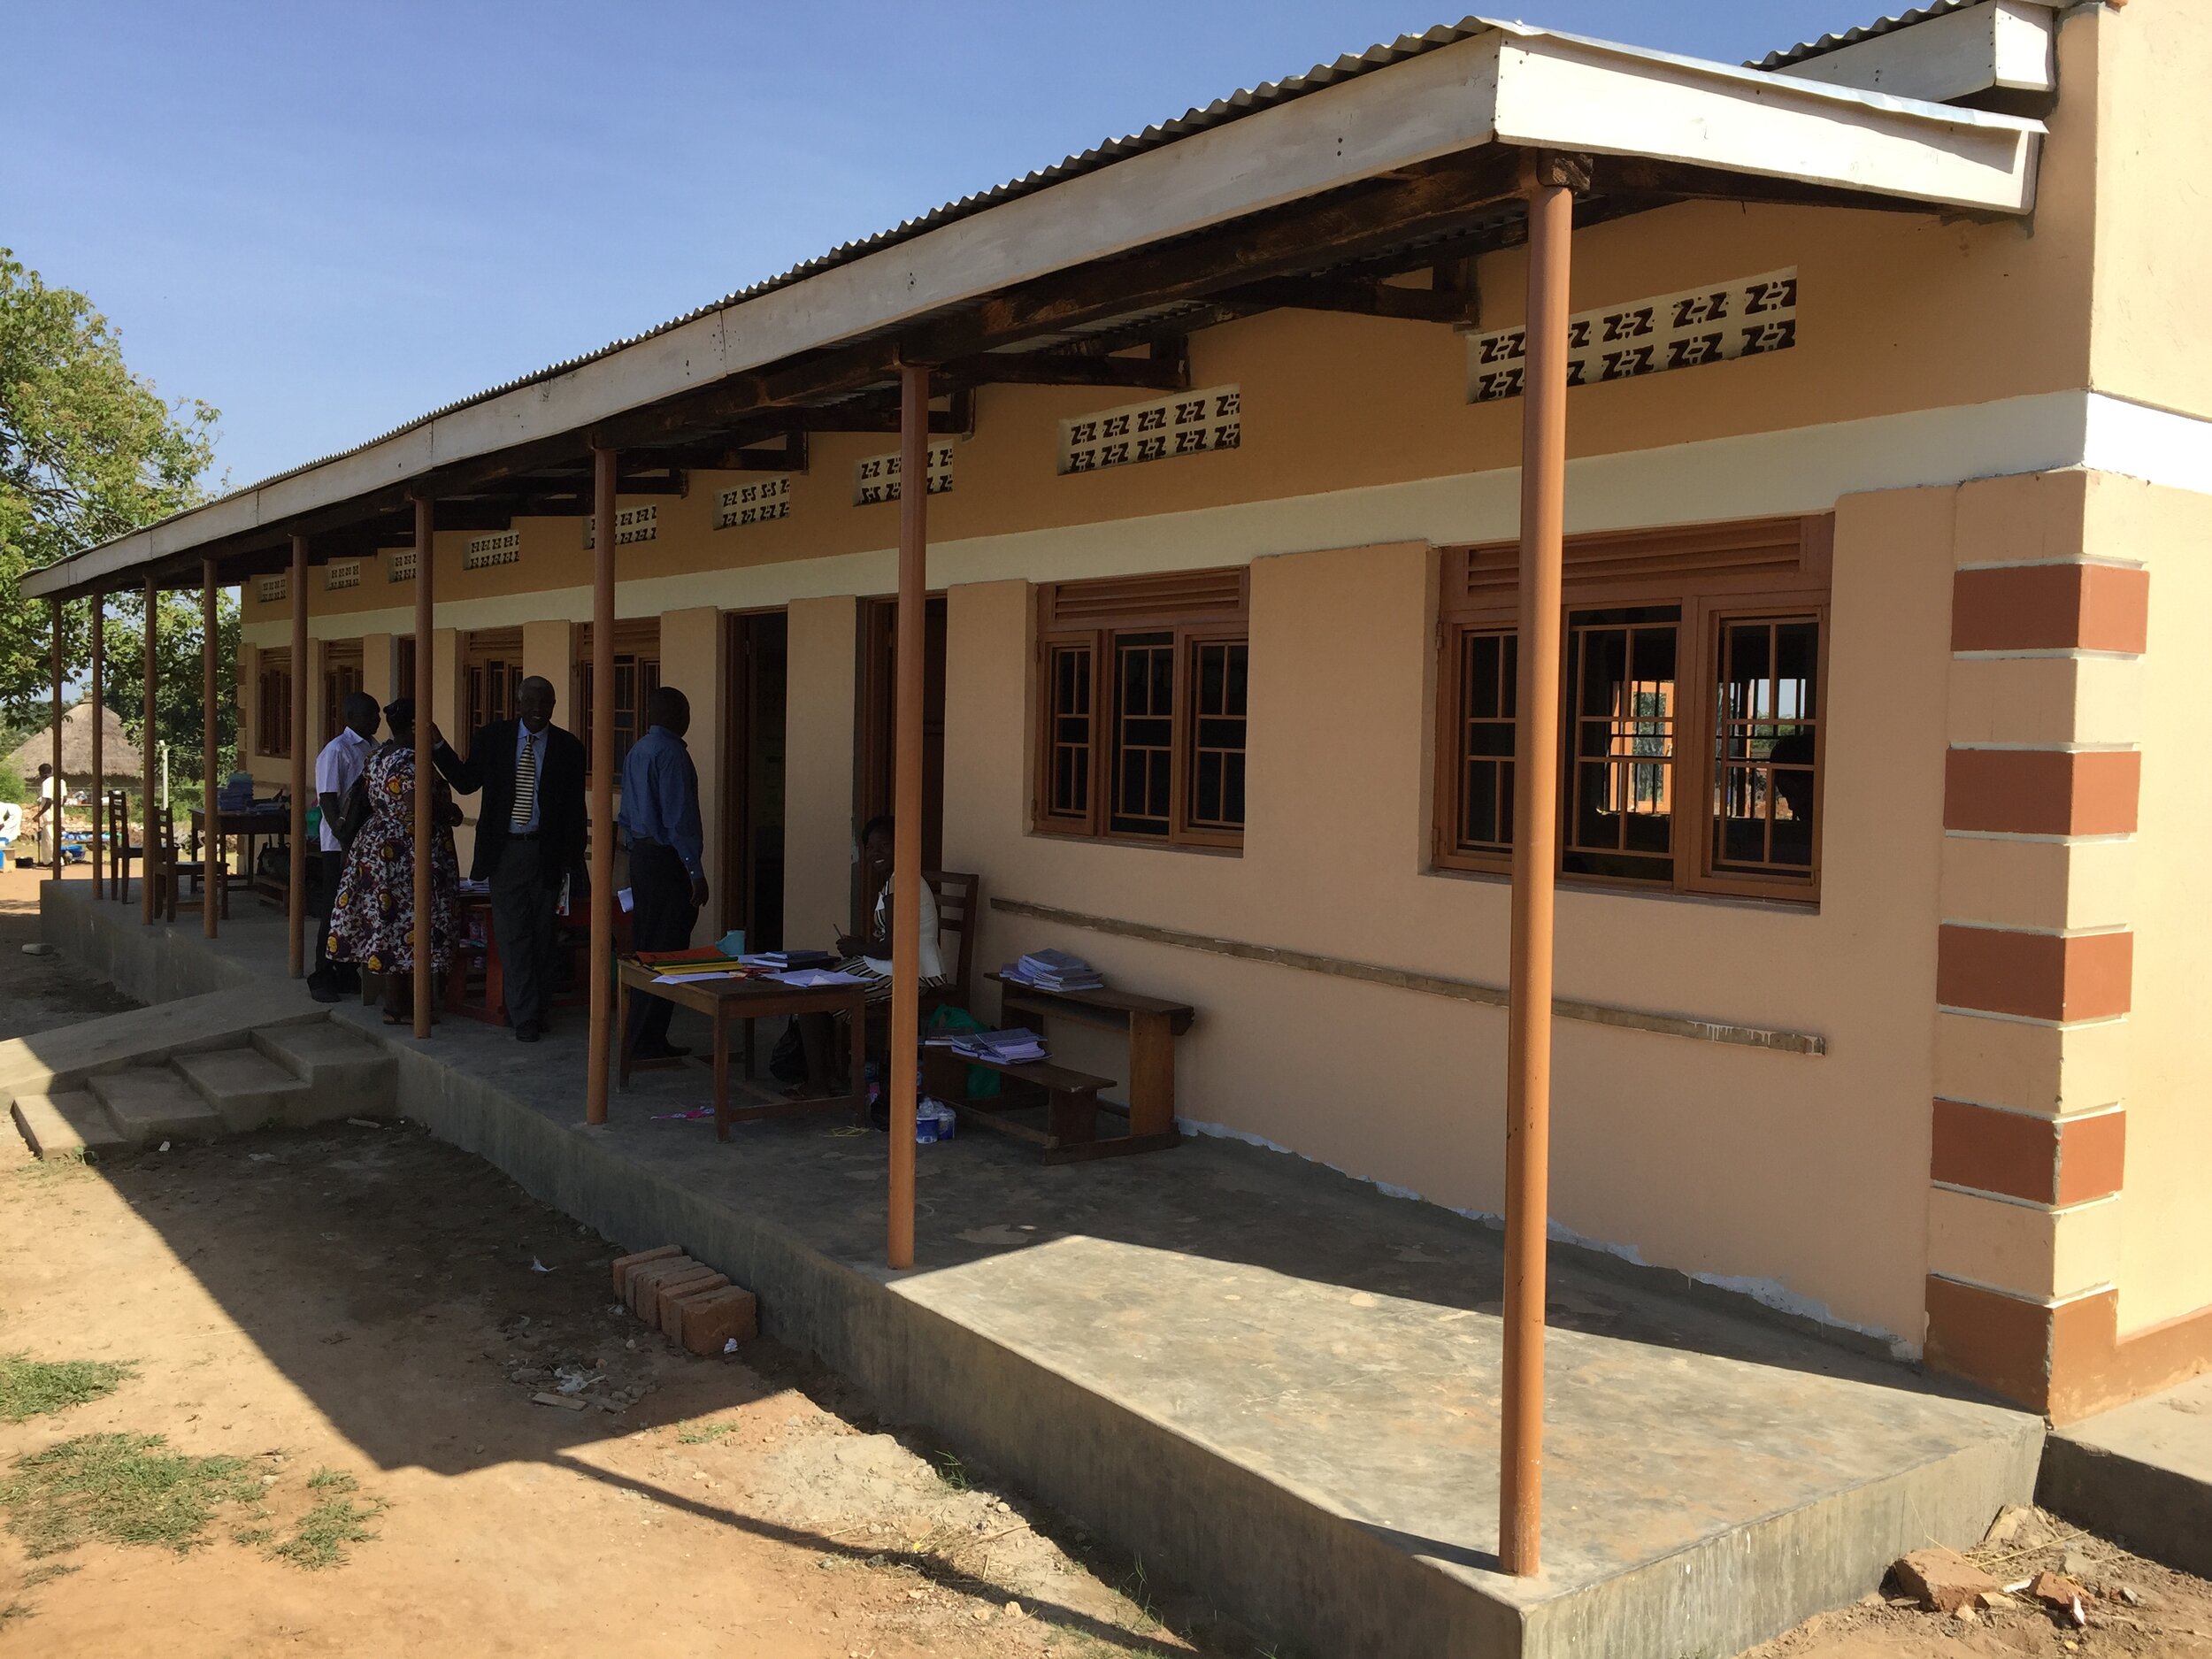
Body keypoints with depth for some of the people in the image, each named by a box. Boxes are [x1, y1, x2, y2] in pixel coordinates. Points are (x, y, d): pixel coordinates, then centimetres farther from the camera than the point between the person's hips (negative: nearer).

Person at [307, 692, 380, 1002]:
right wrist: (347, 845, -19)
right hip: (340, 846, -7)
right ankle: (322, 979, 8)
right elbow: (328, 803, -15)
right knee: (335, 912, -1)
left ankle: (347, 974, 20)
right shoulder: (336, 751, -11)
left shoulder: (374, 747, 10)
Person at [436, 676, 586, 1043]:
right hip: (505, 850, 0)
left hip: (546, 852, 0)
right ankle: (525, 1017, 3)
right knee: (513, 937, 0)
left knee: (543, 937, 8)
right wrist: (438, 746, -2)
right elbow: (467, 782, 8)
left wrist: (573, 861, -2)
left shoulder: (568, 748, 0)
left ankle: (536, 1010, 21)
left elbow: (575, 809, 1)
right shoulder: (492, 738, 3)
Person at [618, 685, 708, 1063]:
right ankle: (647, 1042, -4)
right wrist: (695, 872, -17)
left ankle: (641, 1038, 19)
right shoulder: (671, 753, -15)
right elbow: (679, 817, -19)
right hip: (668, 859, -10)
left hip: (641, 857, 10)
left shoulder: (636, 752, 13)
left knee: (643, 948, 13)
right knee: (666, 952, -5)